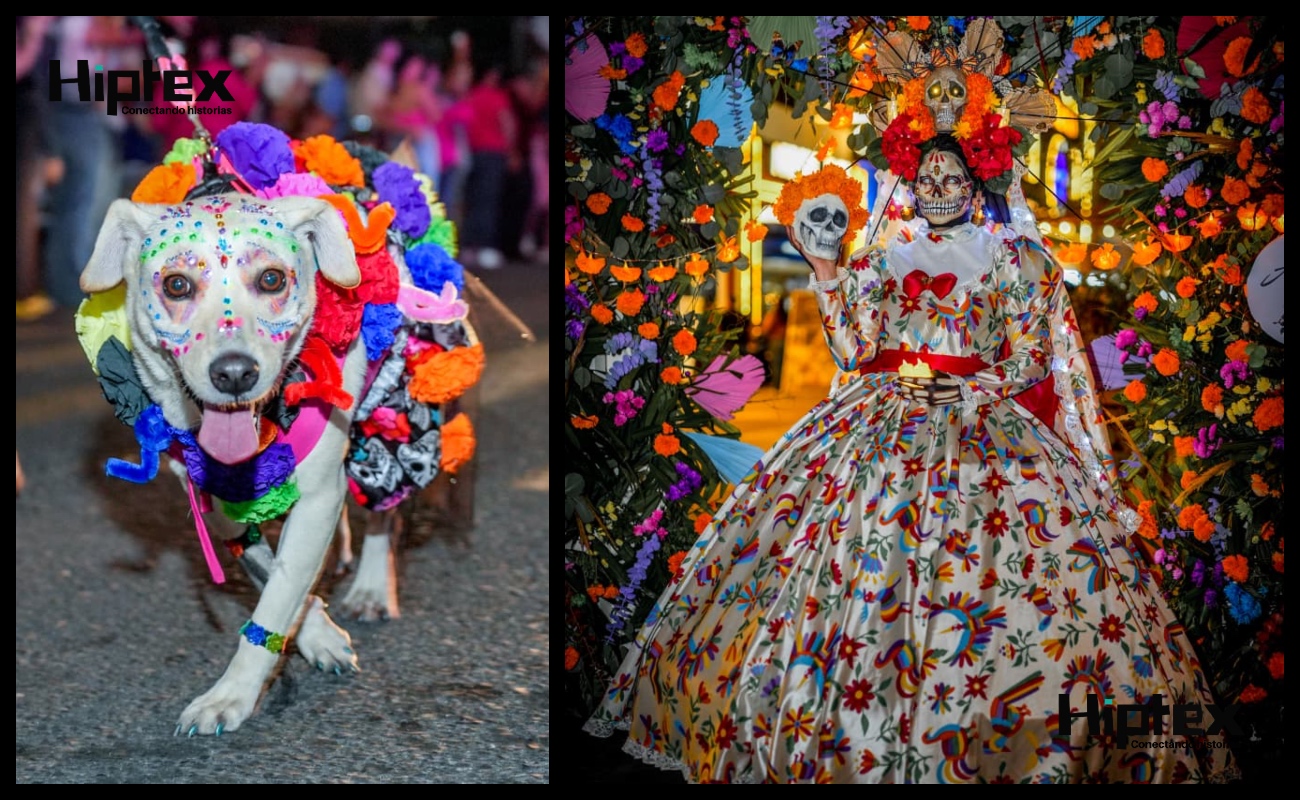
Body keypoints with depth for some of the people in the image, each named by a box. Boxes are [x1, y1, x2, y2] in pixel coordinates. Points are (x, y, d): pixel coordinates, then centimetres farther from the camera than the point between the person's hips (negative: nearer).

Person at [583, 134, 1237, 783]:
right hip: (881, 425, 3)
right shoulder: (884, 261, 15)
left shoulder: (1006, 258, 8)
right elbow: (853, 350, 7)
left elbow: (1028, 364, 5)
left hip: (980, 428, -2)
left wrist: (967, 387, -8)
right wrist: (824, 268, 4)